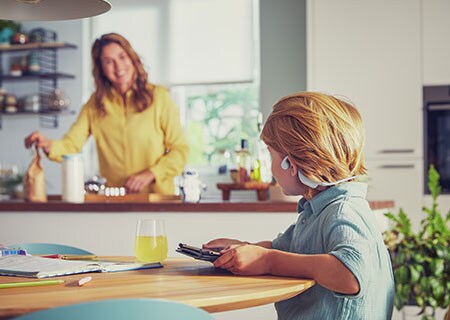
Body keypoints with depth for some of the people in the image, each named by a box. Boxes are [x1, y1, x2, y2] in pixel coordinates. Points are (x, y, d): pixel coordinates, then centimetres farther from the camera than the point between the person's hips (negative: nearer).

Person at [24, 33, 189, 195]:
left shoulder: (159, 97, 5)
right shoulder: (95, 103, 14)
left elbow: (180, 150, 4)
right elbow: (71, 145, 4)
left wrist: (149, 175, -9)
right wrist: (49, 145, -17)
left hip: (157, 196, -2)